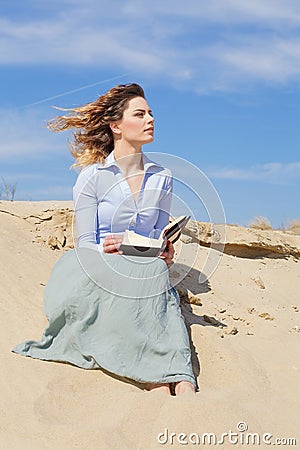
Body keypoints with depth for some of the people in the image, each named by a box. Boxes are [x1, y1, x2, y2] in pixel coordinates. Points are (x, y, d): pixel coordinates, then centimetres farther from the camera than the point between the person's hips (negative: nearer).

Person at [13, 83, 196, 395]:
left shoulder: (162, 178, 13)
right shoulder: (92, 176, 0)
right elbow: (84, 244, -2)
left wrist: (165, 252, -8)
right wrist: (107, 251, -25)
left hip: (146, 275, 3)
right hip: (100, 275, -2)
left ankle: (186, 394, -52)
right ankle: (162, 392, -43)